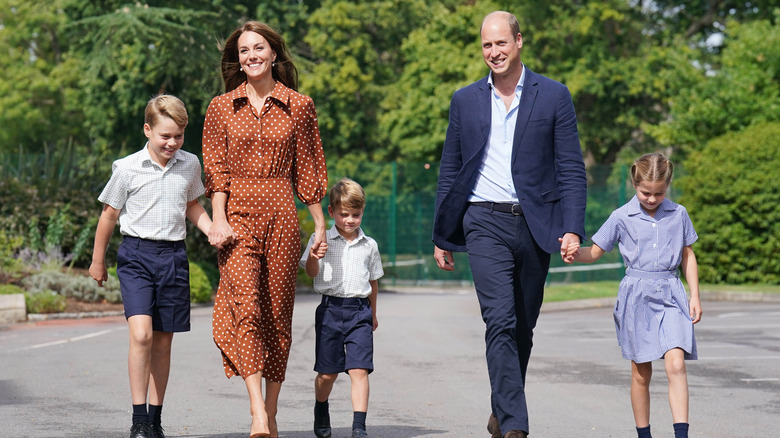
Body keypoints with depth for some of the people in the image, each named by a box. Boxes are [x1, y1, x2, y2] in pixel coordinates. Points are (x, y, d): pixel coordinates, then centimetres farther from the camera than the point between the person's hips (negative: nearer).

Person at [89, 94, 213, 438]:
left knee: (163, 341, 8)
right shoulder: (127, 168, -5)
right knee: (141, 333, -19)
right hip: (136, 255, -4)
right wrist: (98, 261, 13)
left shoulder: (190, 165, 6)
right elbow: (109, 215, 6)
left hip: (173, 257, 4)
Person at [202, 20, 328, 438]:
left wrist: (320, 224, 9)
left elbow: (307, 169, 10)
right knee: (246, 307, -17)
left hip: (282, 216, 1)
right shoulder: (221, 107, 9)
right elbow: (215, 168, 4)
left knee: (277, 312, 2)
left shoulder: (299, 106, 8)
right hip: (238, 215, -1)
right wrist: (218, 219, -8)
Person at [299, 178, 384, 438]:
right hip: (331, 309, -1)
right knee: (327, 372, 8)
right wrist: (313, 256, -28)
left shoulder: (369, 245, 10)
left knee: (359, 369, -11)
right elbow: (311, 272, -6)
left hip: (360, 311, 1)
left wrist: (372, 313, 24)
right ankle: (321, 412, 35)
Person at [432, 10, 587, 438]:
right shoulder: (465, 101, 10)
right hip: (486, 223, -1)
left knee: (523, 327, 9)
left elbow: (571, 169, 2)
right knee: (501, 322, -15)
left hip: (534, 223, 1)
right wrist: (442, 237, 11)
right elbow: (449, 172, 14)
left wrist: (572, 228, -9)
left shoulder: (553, 96, 4)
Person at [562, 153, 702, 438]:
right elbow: (595, 252, 6)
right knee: (641, 372, 5)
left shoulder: (678, 214, 6)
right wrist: (575, 253, -16)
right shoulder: (622, 217, 2)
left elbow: (687, 256, 15)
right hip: (636, 295, 0)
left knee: (676, 363, -16)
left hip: (671, 294, 0)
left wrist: (695, 296, 11)